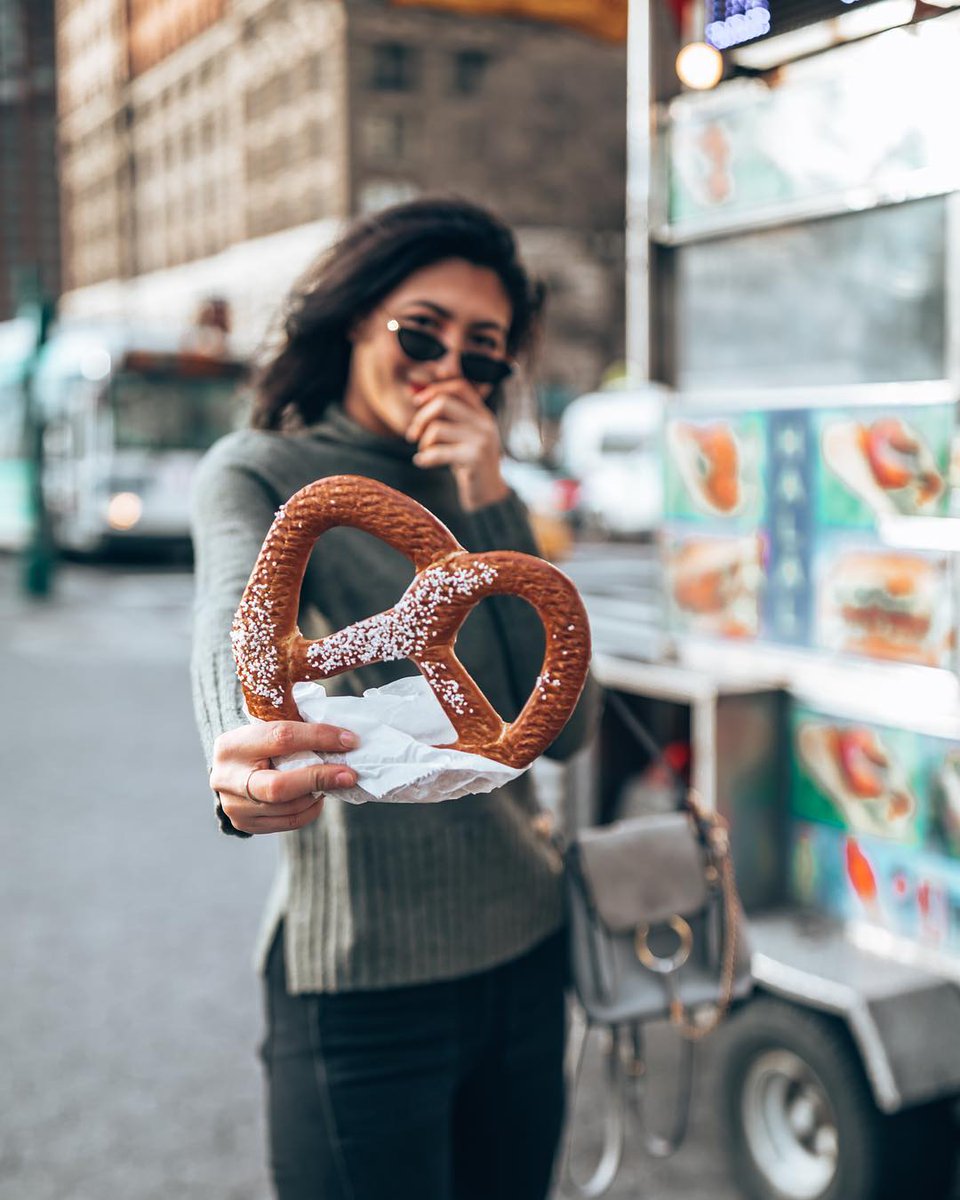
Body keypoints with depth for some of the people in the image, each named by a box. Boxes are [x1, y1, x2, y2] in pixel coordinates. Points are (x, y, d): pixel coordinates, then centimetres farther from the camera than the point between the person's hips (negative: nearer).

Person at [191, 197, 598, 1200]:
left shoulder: (475, 495, 9)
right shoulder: (259, 473, -6)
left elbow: (561, 726, -2)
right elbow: (237, 620, -30)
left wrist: (490, 510, -11)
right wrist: (244, 747, -53)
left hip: (524, 955, 6)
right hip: (363, 984, -5)